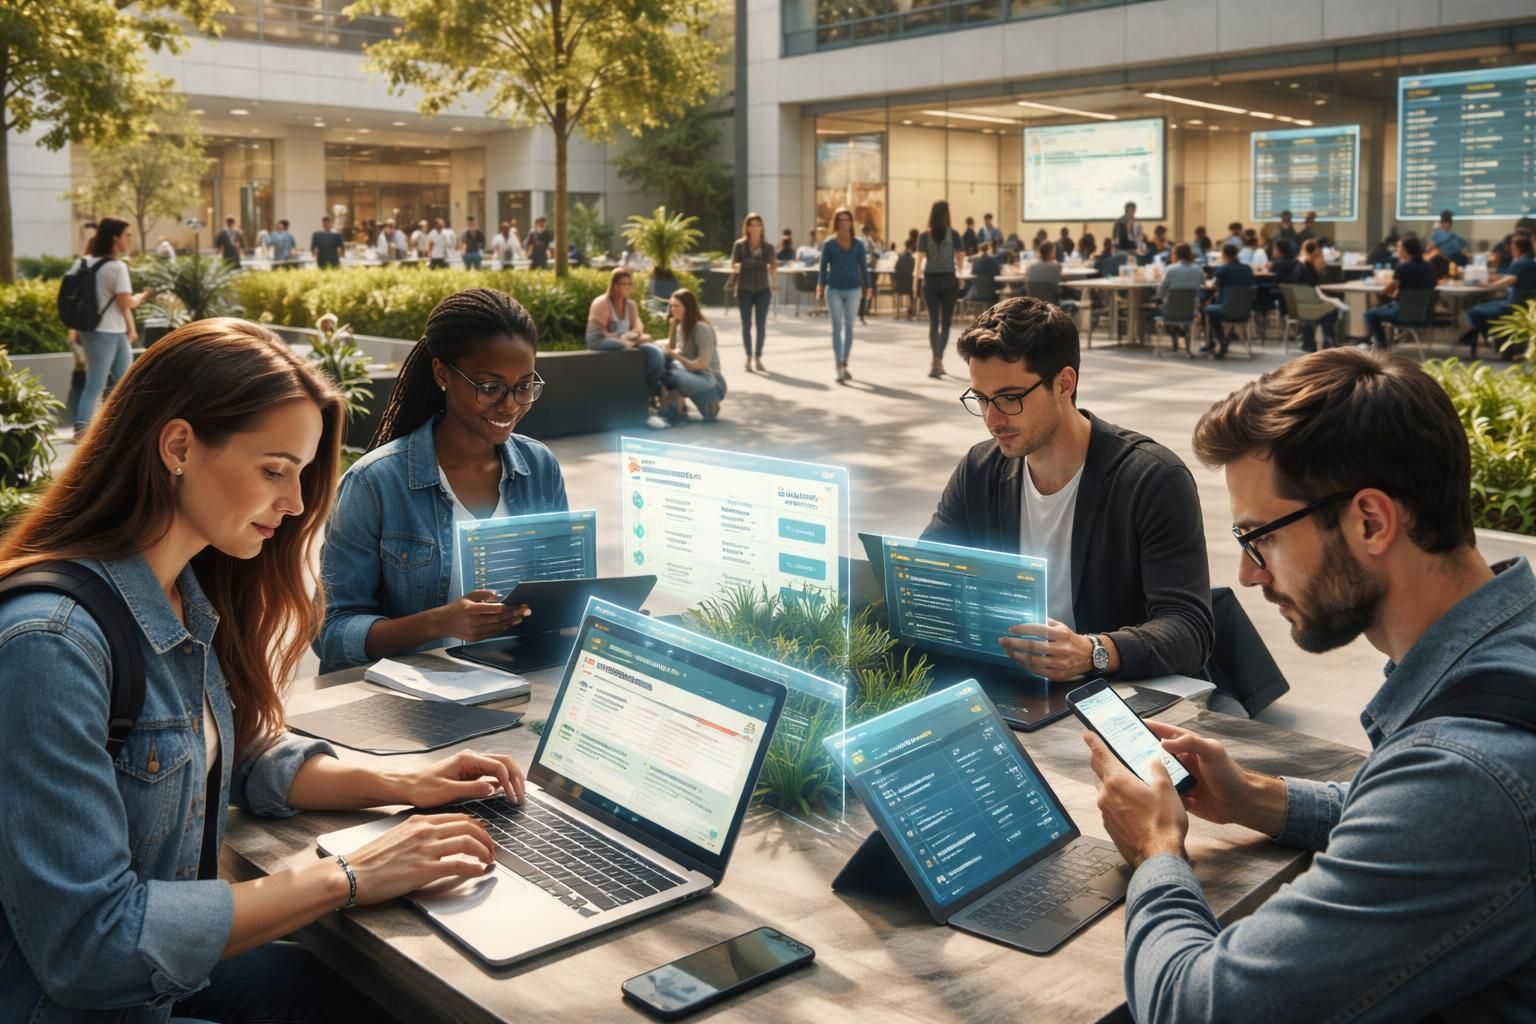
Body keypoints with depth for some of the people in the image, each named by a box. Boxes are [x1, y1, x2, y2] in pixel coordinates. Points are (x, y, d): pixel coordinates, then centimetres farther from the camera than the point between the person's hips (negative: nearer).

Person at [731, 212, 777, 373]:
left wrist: (774, 281, -2)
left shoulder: (767, 246, 3)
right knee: (746, 324, -2)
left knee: (761, 324, 1)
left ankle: (758, 357, 12)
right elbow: (733, 266, 0)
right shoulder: (739, 245, -1)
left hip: (762, 289, 1)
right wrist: (737, 266, -21)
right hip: (744, 289, -1)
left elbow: (773, 266, 11)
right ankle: (748, 357, 1)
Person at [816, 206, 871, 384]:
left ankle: (844, 364, 22)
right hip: (834, 290, -2)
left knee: (849, 328, 10)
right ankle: (839, 369, -10)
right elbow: (823, 267, 0)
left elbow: (863, 267, 5)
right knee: (837, 328, -6)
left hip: (853, 290, 2)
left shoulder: (858, 245, 4)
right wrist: (820, 287, -7)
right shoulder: (829, 244, 0)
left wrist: (867, 287, 0)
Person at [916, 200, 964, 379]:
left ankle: (935, 359, -14)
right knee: (946, 322, 10)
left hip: (930, 281, 0)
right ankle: (939, 359, 9)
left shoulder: (924, 236, -2)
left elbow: (920, 260, -6)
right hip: (948, 280, 0)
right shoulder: (953, 234, -2)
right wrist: (960, 276, 11)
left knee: (933, 322, 2)